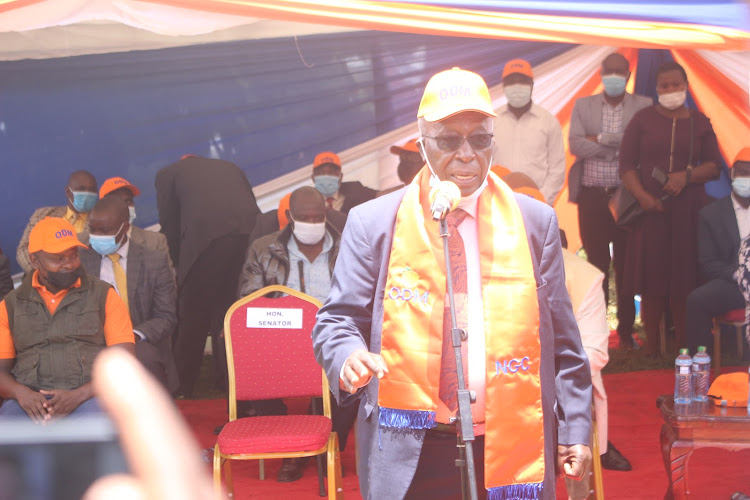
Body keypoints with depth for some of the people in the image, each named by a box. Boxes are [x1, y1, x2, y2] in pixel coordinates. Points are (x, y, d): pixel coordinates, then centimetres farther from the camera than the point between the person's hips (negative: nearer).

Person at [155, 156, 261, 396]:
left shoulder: (168, 173, 22)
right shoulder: (230, 167, 33)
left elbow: (170, 227, 17)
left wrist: (181, 266, 26)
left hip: (205, 239, -5)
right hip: (252, 234, 5)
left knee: (192, 321, 5)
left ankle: (182, 389, 11)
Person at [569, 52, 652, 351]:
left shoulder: (643, 106, 3)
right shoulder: (583, 106, 9)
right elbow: (575, 145, -5)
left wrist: (600, 140, -11)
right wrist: (619, 145, -11)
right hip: (592, 197, 1)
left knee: (626, 265, 4)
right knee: (597, 264, 5)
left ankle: (626, 331, 12)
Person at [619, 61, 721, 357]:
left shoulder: (699, 122, 10)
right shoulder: (643, 119, 5)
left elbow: (714, 166, 7)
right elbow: (626, 164, 0)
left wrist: (687, 175, -13)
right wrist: (642, 196, -16)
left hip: (688, 211, 1)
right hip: (651, 209, -1)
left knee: (684, 281, 0)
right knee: (652, 281, -1)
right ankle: (652, 350, 6)